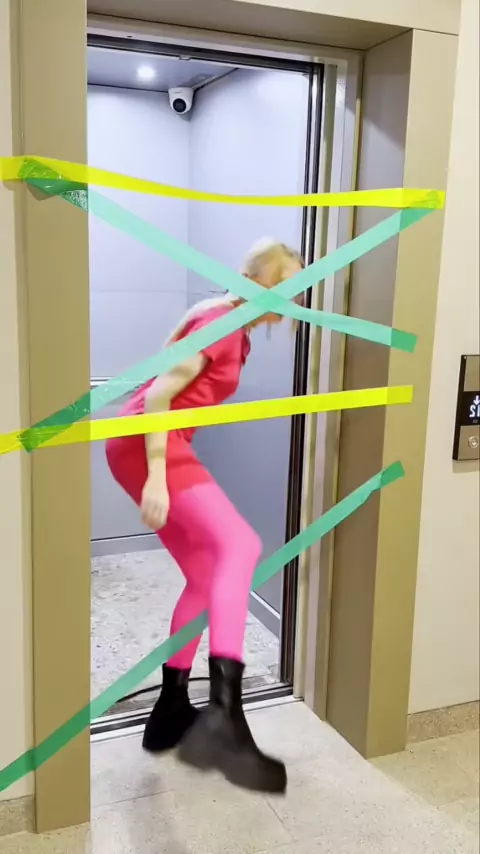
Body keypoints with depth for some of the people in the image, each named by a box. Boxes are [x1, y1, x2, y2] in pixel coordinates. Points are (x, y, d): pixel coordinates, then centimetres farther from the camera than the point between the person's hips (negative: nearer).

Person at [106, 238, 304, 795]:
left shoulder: (235, 332, 20)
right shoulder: (221, 321, -10)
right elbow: (158, 395, -18)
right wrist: (157, 477, -21)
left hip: (150, 445, 11)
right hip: (144, 444, -11)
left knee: (205, 578, 10)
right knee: (240, 545, -26)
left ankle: (171, 713, 18)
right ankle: (224, 717, -37)